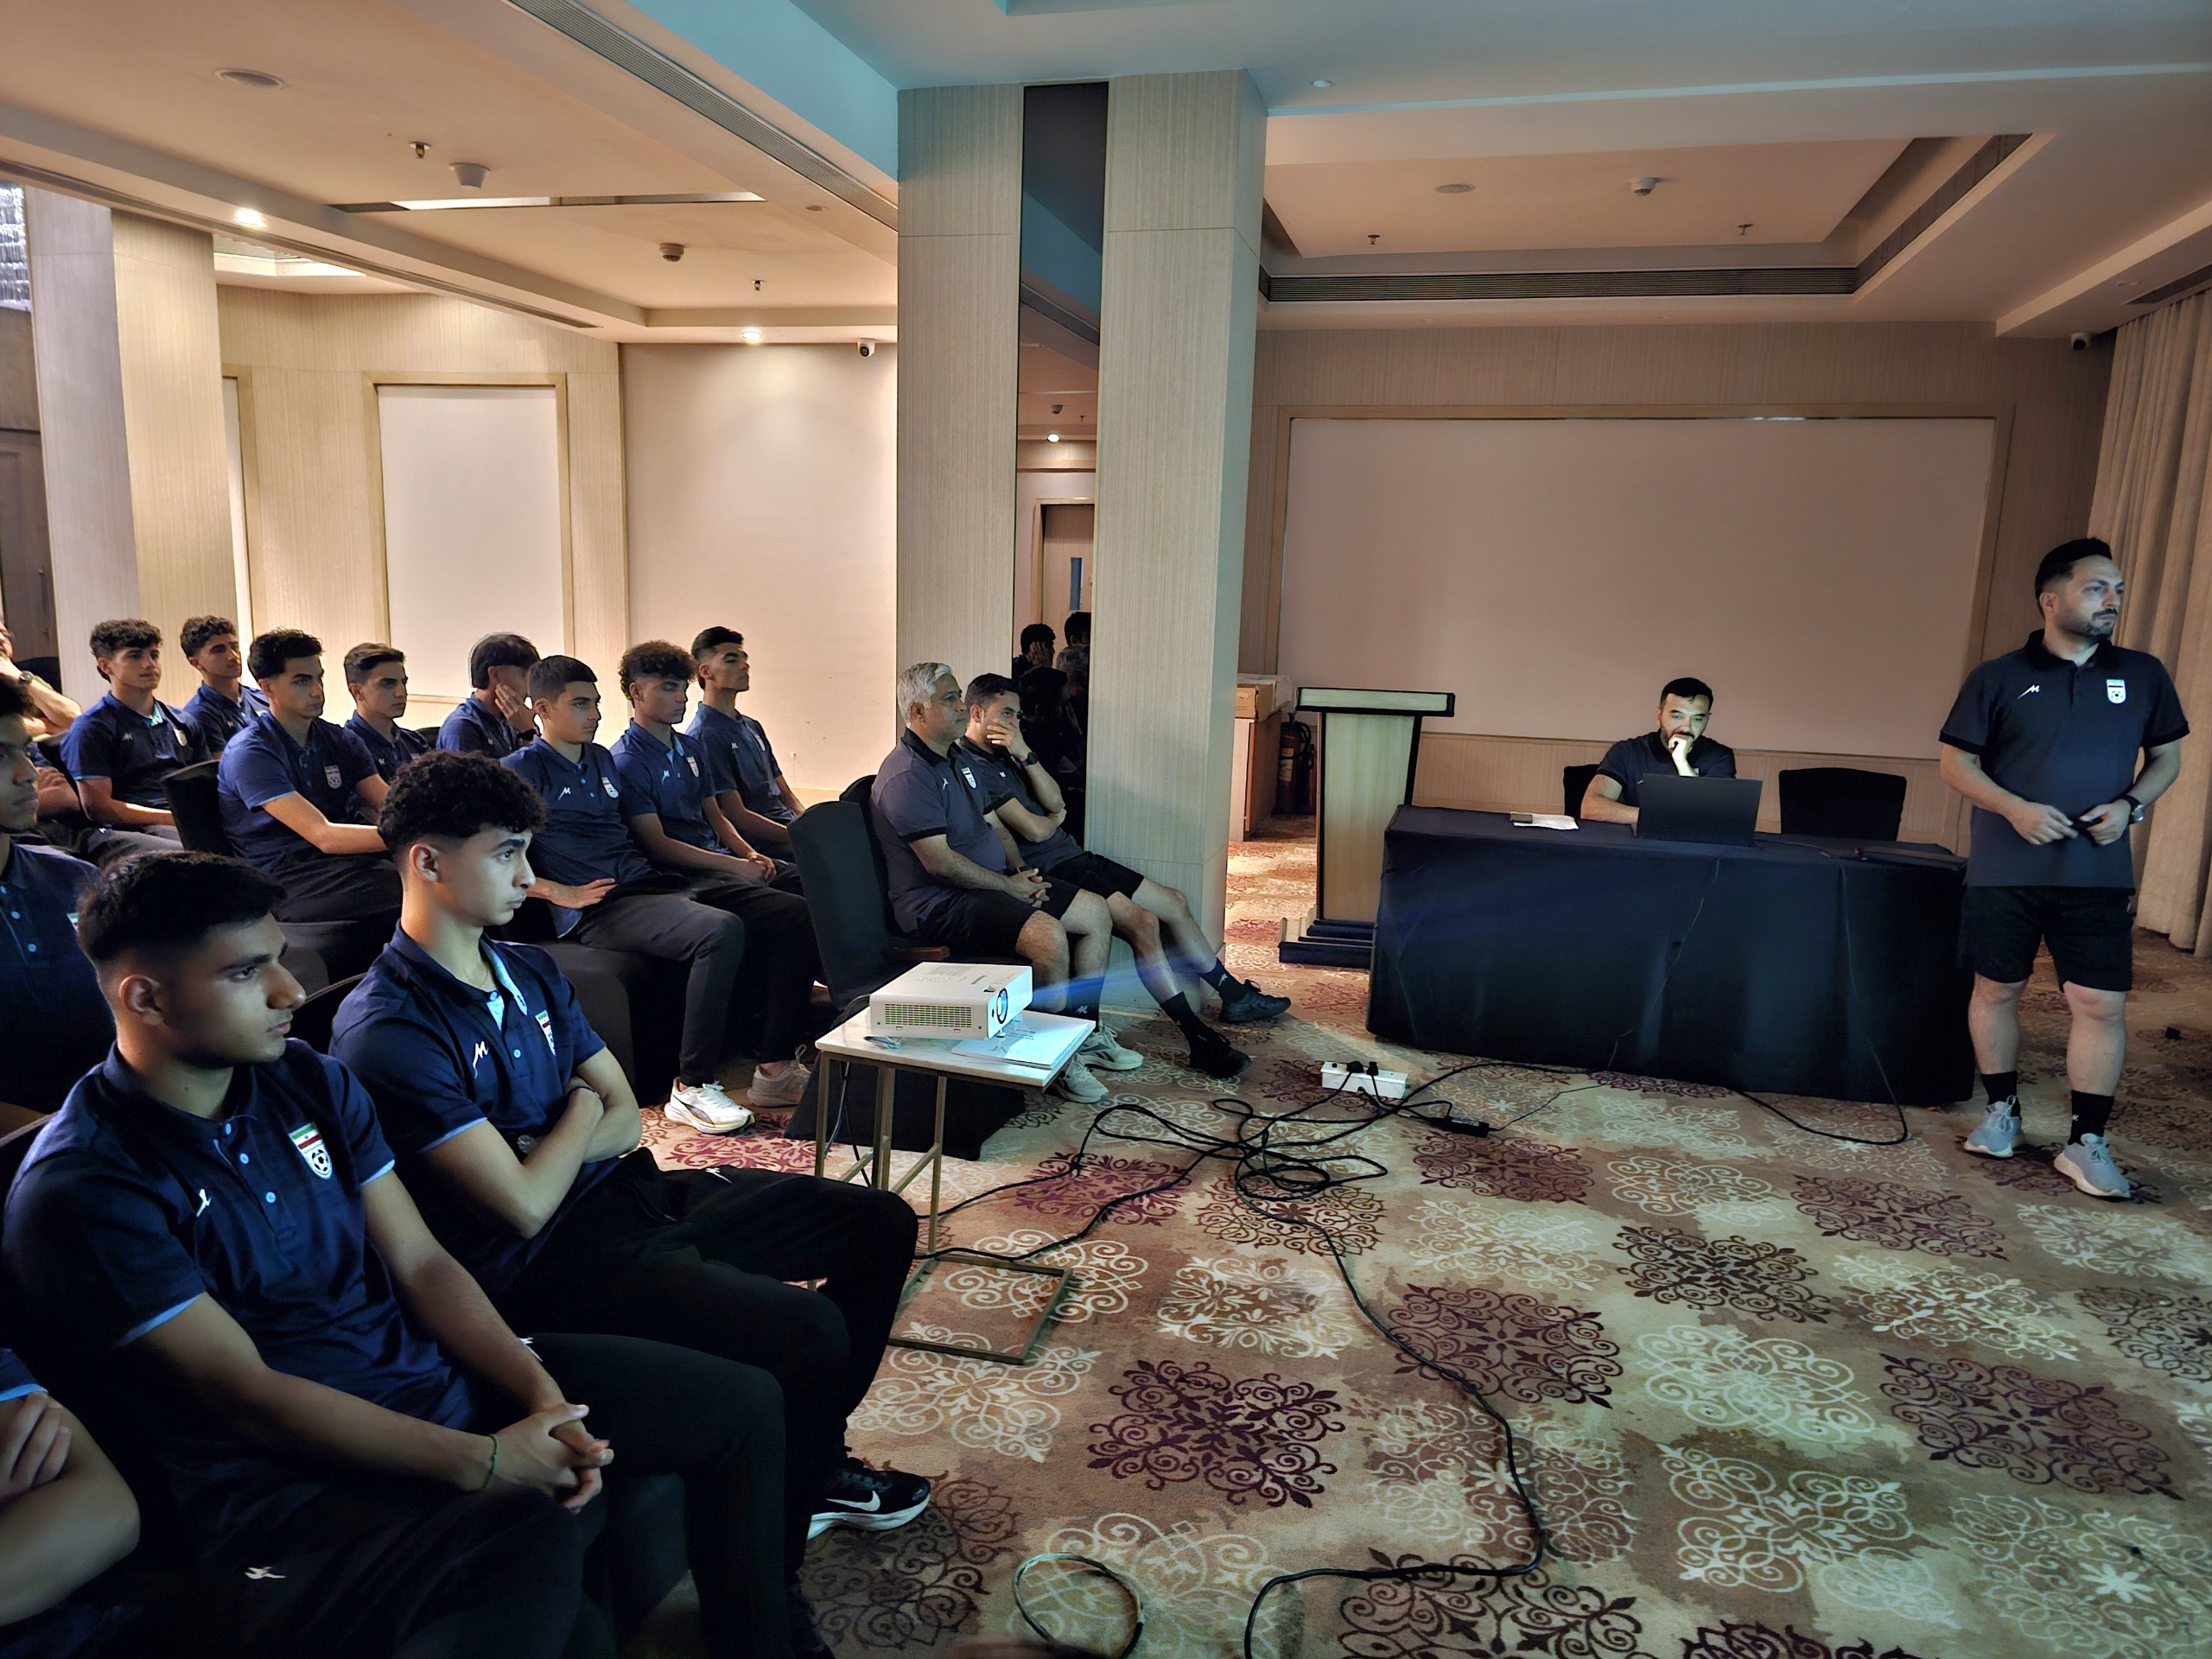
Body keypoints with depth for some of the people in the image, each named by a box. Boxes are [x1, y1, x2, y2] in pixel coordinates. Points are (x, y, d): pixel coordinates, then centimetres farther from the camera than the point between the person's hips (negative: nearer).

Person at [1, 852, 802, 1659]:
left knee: (742, 1404, 3)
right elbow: (244, 1396, -18)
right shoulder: (79, 1192, -15)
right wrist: (482, 1464, -22)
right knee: (536, 1537, -41)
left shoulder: (310, 1082, 5)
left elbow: (422, 1264, 4)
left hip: (438, 1373, 7)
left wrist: (544, 1394, -11)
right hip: (287, 1474, -7)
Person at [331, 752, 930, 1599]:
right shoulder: (388, 1030, -18)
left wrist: (542, 1155, -11)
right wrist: (579, 1116, -2)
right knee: (804, 1332, -27)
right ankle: (772, 1563, 2)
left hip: (621, 1189, 9)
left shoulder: (530, 971, 10)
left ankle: (812, 1457, 26)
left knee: (881, 1223, 9)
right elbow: (525, 1206, -21)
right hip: (547, 1261, -9)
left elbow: (625, 1116, 9)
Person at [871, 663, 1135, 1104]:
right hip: (938, 902, -11)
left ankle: (1086, 1033, 13)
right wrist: (1009, 886, -15)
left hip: (989, 883, 11)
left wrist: (1023, 873, 5)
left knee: (1095, 911, 5)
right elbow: (939, 860, -23)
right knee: (1047, 935, -31)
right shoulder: (907, 775, -17)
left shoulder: (959, 760, 15)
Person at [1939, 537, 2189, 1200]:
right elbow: (1956, 762, -1)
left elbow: (2166, 758, 13)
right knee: (1997, 990, 9)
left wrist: (2129, 805, -6)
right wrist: (2014, 808, -16)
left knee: (2102, 1003, -3)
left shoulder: (2143, 675, 6)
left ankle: (2087, 1142, 7)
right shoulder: (1999, 678, -2)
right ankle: (2001, 1111, 27)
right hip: (2004, 870, -1)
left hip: (2097, 874, 1)